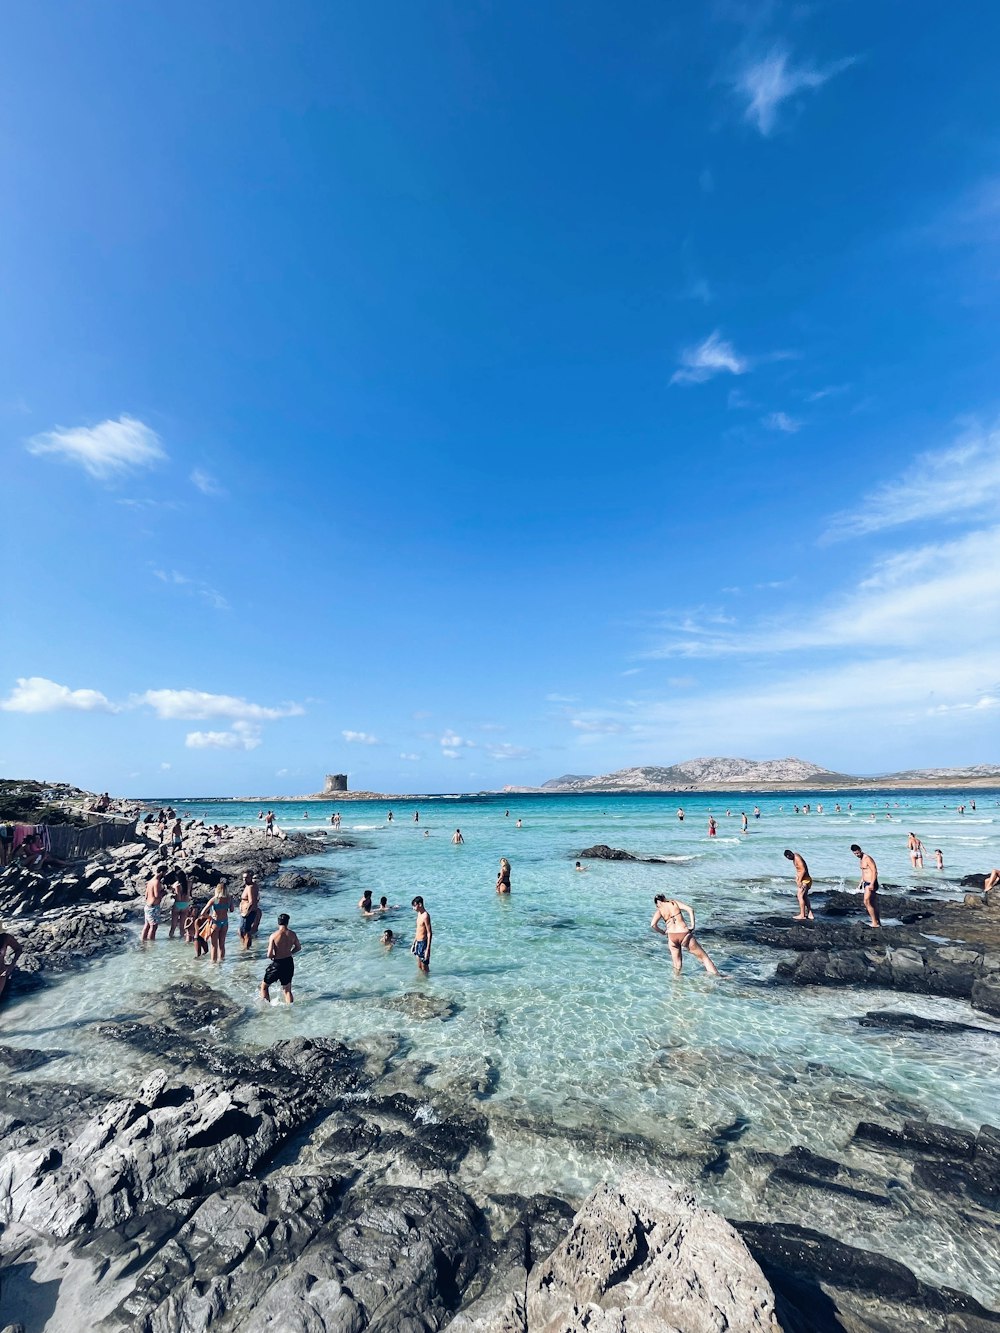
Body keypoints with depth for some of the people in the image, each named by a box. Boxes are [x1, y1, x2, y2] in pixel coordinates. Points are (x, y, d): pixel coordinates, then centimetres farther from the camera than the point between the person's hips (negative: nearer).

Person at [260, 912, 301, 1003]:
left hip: (277, 963, -4)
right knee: (287, 990, 18)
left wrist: (273, 956, 4)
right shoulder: (292, 934, -5)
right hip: (289, 962, 4)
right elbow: (298, 947, 9)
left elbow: (269, 955, -18)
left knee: (264, 986, 20)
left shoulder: (274, 936, -17)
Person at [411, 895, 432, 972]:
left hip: (423, 943, -9)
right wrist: (413, 944, 19)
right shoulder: (419, 914, 8)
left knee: (424, 967, 3)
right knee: (419, 966, 19)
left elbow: (429, 933, -20)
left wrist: (427, 949, -21)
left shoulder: (425, 916, -20)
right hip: (418, 943, 9)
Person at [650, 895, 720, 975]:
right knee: (703, 956, 12)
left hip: (672, 937, 0)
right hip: (685, 935, 0)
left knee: (677, 965, 20)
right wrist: (692, 925, 3)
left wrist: (662, 932, 7)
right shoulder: (674, 902, 11)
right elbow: (690, 909, -1)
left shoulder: (659, 910, 8)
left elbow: (653, 924, -9)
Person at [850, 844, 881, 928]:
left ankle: (874, 922, -10)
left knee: (866, 902, -15)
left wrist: (872, 884, -26)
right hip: (866, 883, 10)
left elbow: (875, 871, -20)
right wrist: (861, 883, 22)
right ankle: (878, 922, 22)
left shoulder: (867, 858, -15)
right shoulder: (861, 859, 14)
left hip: (871, 883, -10)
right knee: (873, 903, 14)